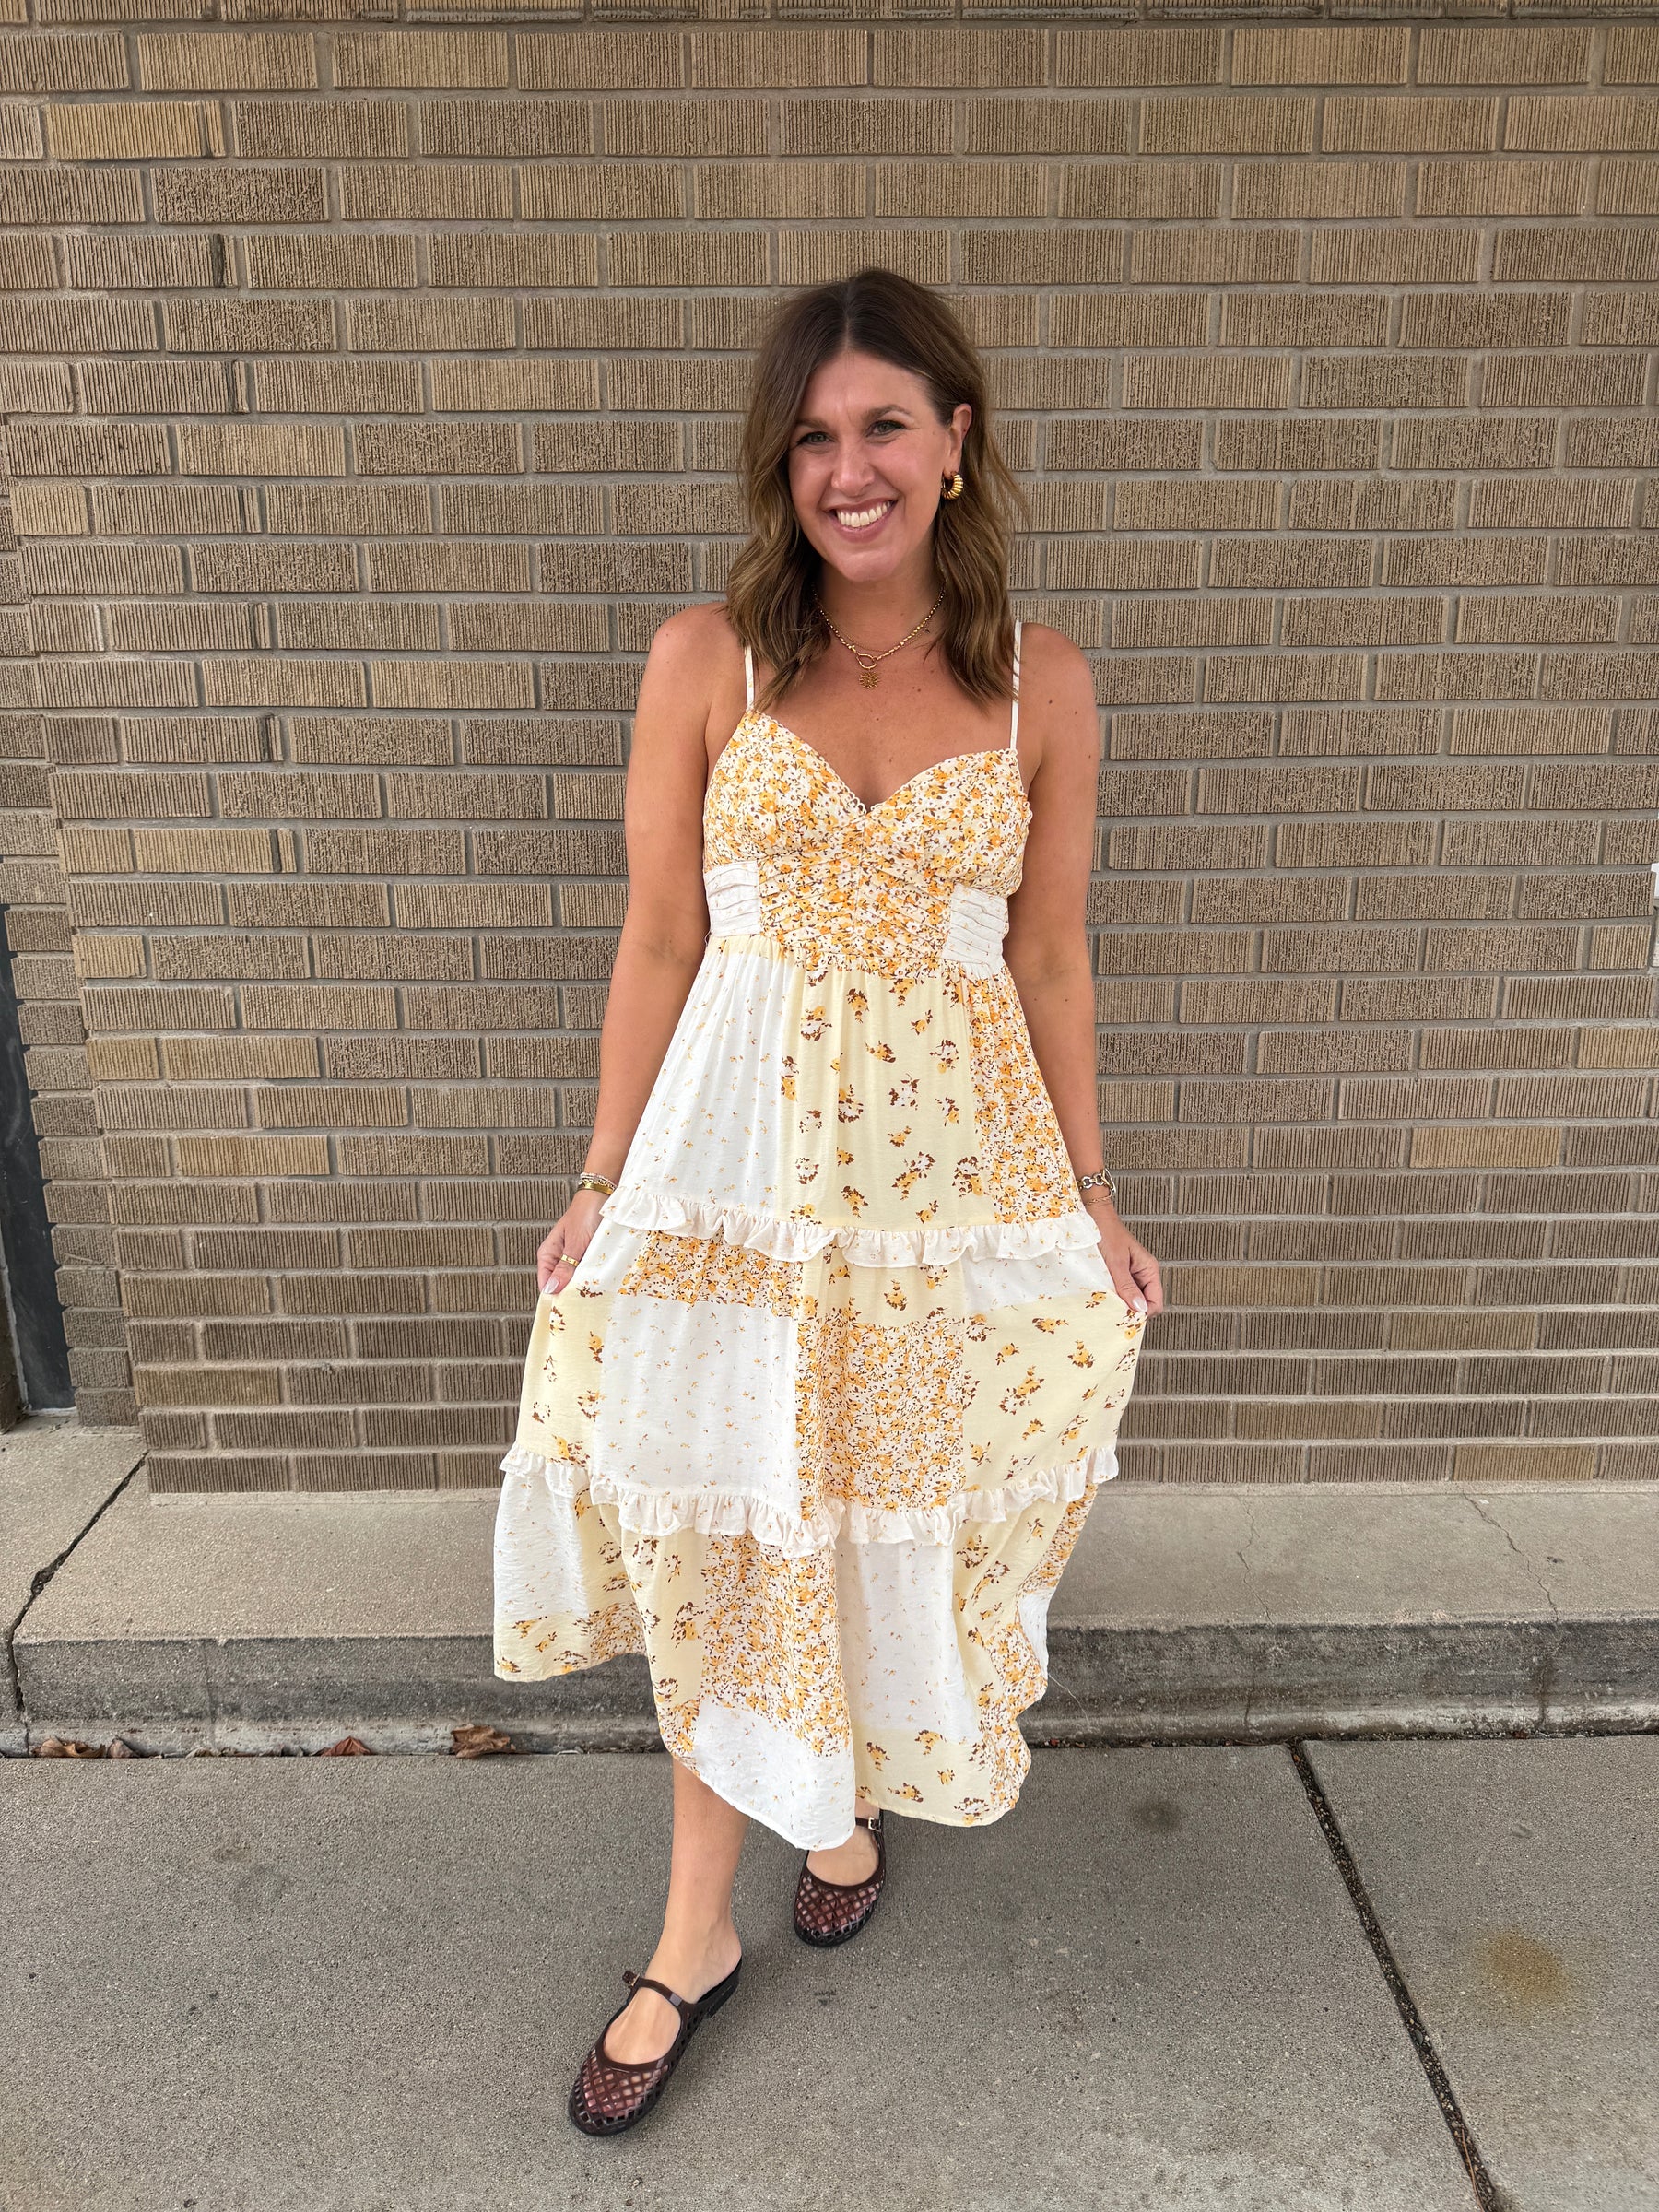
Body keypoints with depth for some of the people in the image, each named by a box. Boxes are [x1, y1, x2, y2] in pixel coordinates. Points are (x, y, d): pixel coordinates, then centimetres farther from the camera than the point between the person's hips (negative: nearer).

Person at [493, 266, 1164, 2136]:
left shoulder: (1042, 684, 0)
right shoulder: (703, 663, -3)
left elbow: (1050, 961, 5)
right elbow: (657, 945, 0)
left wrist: (1087, 1196, 7)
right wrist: (608, 1183, 1)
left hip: (957, 1162, 1)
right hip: (737, 1154, 0)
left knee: (898, 1516, 16)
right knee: (721, 1540, 9)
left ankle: (854, 1791, 48)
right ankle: (696, 1933, 31)